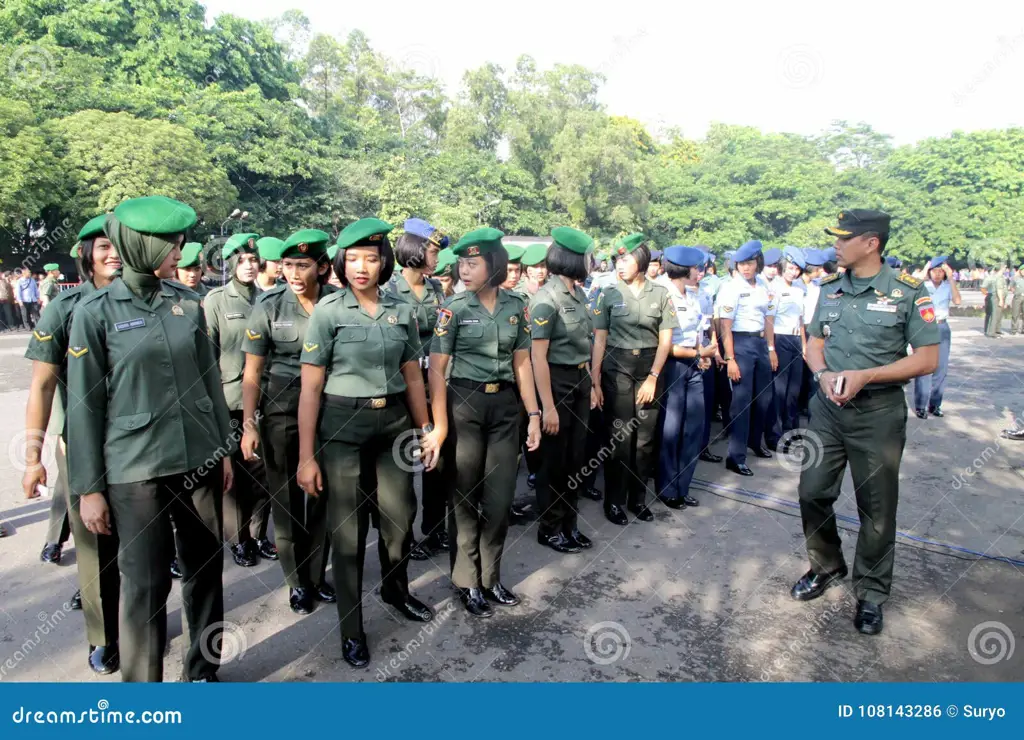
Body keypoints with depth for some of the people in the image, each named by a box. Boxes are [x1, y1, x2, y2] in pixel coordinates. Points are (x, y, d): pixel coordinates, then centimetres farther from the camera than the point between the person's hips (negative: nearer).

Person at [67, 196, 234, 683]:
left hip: (198, 459, 4)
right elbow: (84, 405, -4)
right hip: (135, 468, -3)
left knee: (205, 568, 12)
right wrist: (88, 487, -4)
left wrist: (224, 447, 11)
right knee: (145, 582, 4)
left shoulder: (188, 304, 4)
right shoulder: (96, 312, -5)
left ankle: (202, 670, 32)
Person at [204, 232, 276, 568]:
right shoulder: (216, 300, 0)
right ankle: (238, 539, 20)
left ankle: (258, 534, 22)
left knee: (262, 469, 7)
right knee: (234, 471, 6)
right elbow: (208, 351, -2)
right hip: (230, 399, -3)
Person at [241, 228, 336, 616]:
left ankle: (317, 575, 27)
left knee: (321, 493, 8)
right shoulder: (269, 305, -6)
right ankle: (297, 581, 24)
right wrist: (248, 424, -8)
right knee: (286, 495, 7)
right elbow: (252, 372, -3)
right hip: (280, 409, -1)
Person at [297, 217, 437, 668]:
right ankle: (351, 628, 26)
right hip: (342, 426, -3)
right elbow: (310, 388, -8)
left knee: (400, 516, 12)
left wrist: (426, 430, 9)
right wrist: (306, 457, -10)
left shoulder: (402, 310, 4)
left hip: (393, 422, 4)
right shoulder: (328, 311, -7)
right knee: (348, 528, 7)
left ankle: (395, 590, 43)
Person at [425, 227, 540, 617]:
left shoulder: (517, 305, 3)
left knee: (500, 496, 8)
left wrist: (533, 414, 3)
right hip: (464, 404, -3)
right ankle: (467, 582, 24)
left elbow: (522, 362, 7)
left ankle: (491, 577, 27)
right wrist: (440, 425, -12)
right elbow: (437, 369, -8)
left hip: (505, 405, 3)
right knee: (465, 496, 8)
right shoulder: (453, 308, -7)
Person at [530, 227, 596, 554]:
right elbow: (538, 356, -19)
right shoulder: (546, 298, -17)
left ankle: (569, 523, 29)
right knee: (554, 459, 5)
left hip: (580, 380, 8)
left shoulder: (579, 294, 8)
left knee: (575, 457, 15)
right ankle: (549, 528, 22)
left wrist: (591, 381, 12)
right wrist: (547, 406, -22)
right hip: (557, 381, -8)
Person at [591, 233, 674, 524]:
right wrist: (595, 382, -6)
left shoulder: (660, 293, 2)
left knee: (645, 437, 7)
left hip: (650, 369, 2)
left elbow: (665, 339, 3)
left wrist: (653, 378, -5)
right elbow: (600, 340, -1)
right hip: (616, 369, -1)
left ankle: (638, 498, 22)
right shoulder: (609, 294, -1)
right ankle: (614, 501, 13)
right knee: (619, 438, 0)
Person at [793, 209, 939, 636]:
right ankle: (826, 566, 32)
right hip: (828, 408, 4)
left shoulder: (907, 292, -9)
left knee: (876, 506, 8)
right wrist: (823, 374, -9)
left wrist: (864, 376, -19)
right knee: (813, 492, 8)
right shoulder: (830, 290, 6)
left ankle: (871, 592, 26)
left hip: (879, 412, -4)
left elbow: (927, 360, -9)